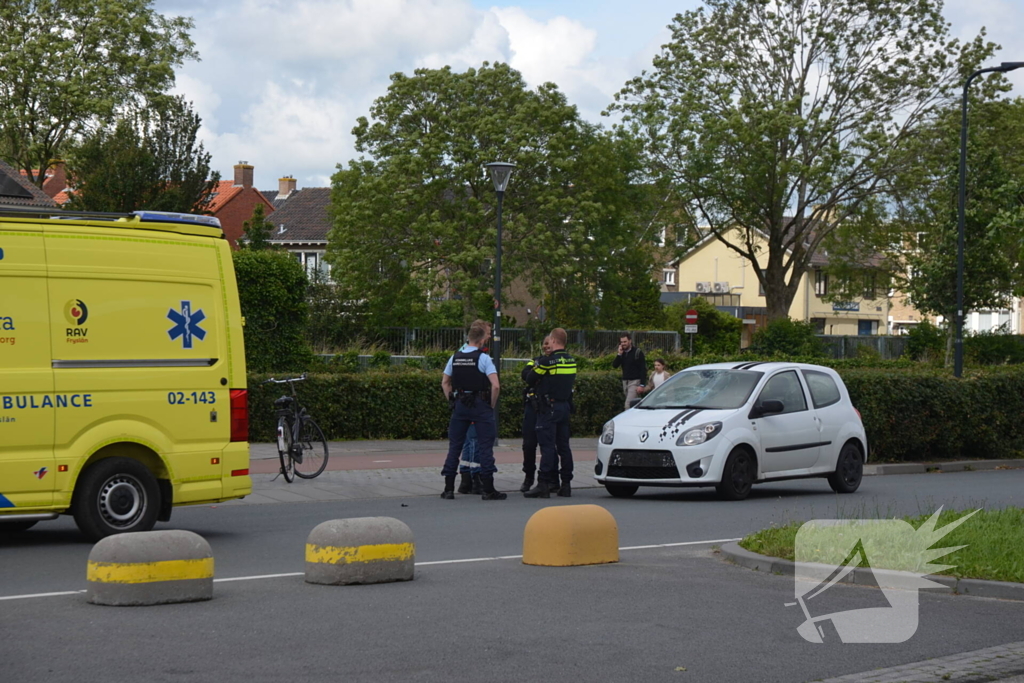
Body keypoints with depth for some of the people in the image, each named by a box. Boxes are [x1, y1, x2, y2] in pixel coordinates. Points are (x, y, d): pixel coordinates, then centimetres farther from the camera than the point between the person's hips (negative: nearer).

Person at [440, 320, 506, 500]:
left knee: (454, 446, 9)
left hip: (460, 405, 5)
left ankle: (448, 489, 9)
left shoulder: (455, 357, 6)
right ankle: (488, 490, 2)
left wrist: (453, 401, 15)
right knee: (485, 446, 1)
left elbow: (445, 382, 11)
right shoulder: (483, 358, -10)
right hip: (480, 405, -5)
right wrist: (492, 405, -4)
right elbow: (495, 385, -17)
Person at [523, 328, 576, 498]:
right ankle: (566, 483, 13)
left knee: (547, 446, -8)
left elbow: (530, 379, -7)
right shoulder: (571, 361, 7)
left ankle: (543, 484, -11)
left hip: (549, 406, -7)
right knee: (563, 445, 11)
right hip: (565, 406, 7)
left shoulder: (547, 361, -14)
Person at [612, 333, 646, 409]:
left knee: (628, 405, -16)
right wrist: (619, 354, -11)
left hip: (634, 382, -6)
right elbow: (614, 365, 2)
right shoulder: (622, 353, 10)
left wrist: (641, 385, -17)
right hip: (625, 381, 6)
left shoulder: (637, 352, -8)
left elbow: (643, 369, -11)